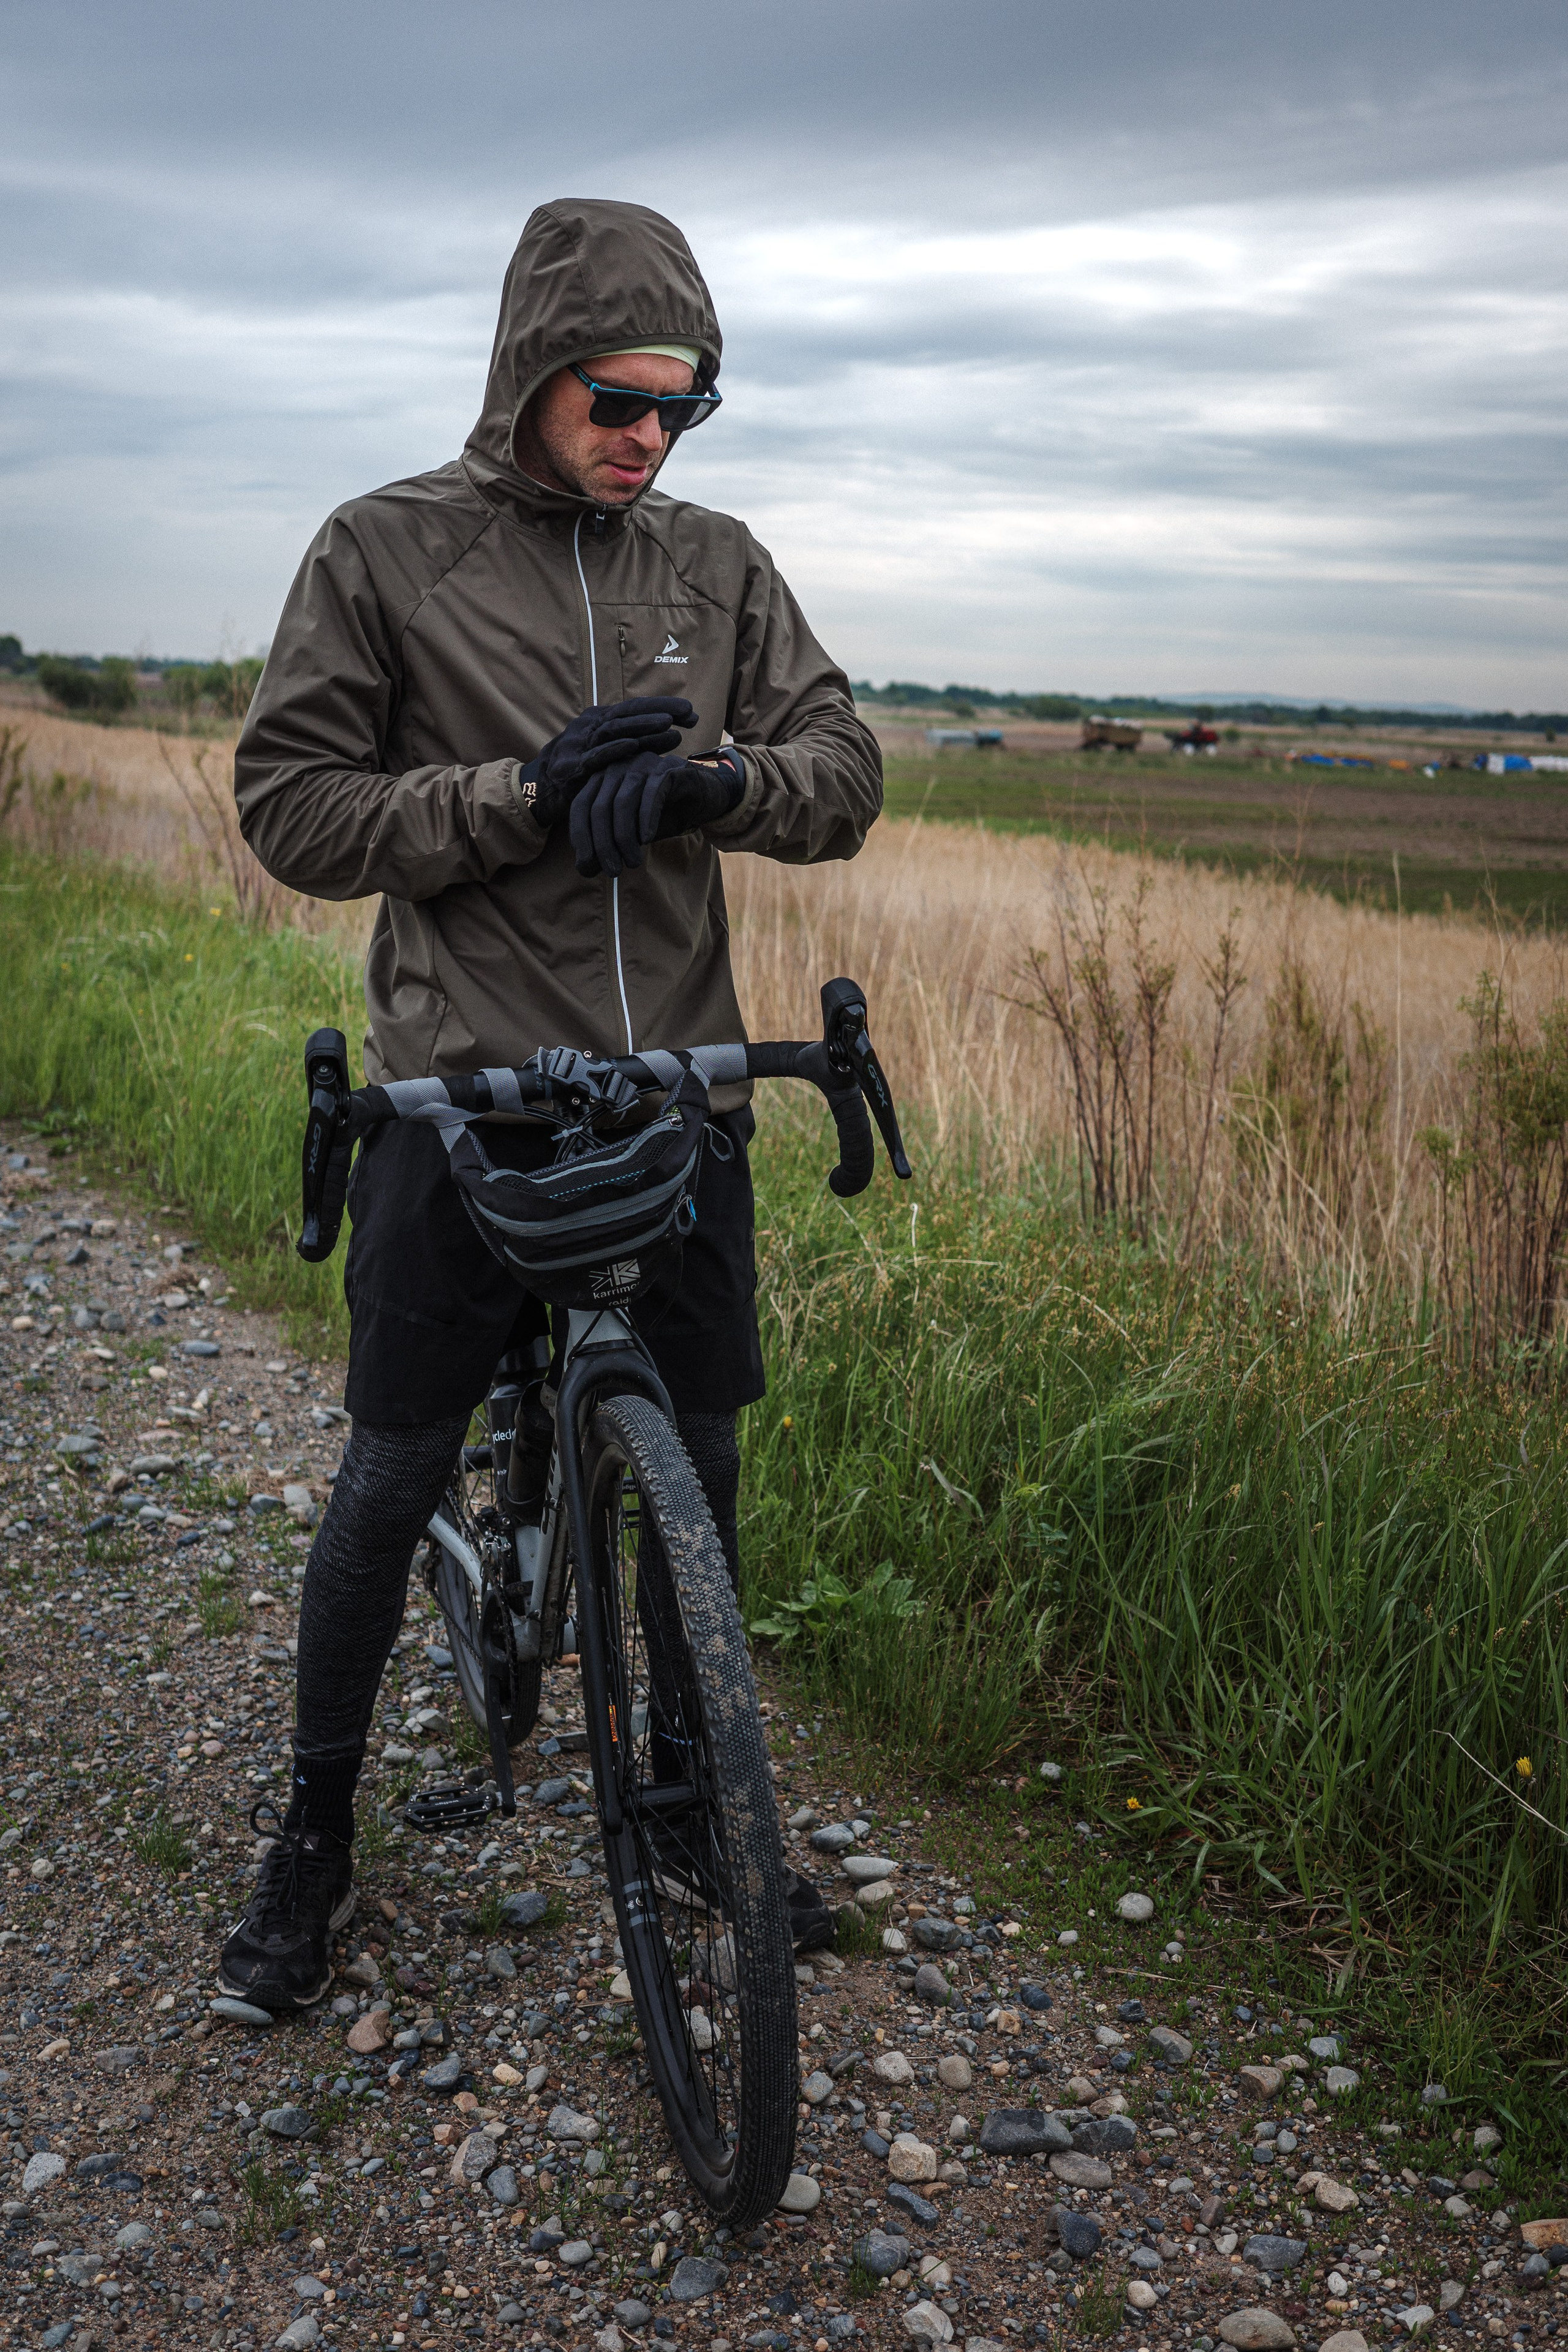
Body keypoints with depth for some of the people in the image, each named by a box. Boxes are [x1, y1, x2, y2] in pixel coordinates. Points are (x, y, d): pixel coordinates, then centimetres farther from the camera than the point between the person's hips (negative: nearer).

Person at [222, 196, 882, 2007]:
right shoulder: (385, 550, -1)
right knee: (391, 1482, 5)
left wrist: (706, 782, -17)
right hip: (461, 1090, -3)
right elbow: (290, 808, -6)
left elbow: (845, 770, 5)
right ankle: (313, 1841, 26)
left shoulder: (717, 565, 9)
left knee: (700, 1472, 12)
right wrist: (525, 793, -18)